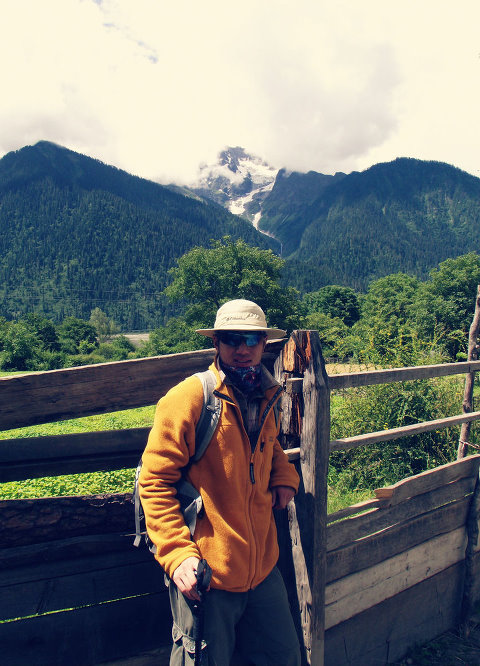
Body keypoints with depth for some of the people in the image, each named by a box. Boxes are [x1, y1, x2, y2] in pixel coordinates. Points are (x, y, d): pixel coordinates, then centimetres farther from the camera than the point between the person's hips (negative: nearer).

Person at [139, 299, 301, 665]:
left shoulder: (266, 399, 6)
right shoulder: (187, 398, -15)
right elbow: (155, 481, -13)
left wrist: (285, 476, 7)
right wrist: (177, 553, -19)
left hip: (263, 568, 7)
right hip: (205, 575, -6)